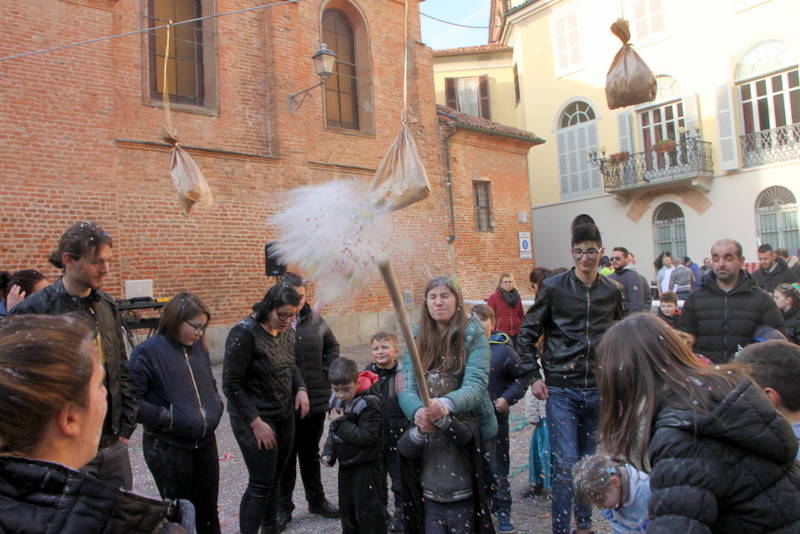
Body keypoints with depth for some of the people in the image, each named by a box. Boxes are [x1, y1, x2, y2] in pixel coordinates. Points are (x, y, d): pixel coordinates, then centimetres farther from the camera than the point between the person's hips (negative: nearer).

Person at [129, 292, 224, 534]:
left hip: (205, 443, 6)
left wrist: (216, 407, 4)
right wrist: (166, 418, -19)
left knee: (208, 510, 18)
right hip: (168, 448, -6)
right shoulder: (148, 351, -14)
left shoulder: (198, 347, 5)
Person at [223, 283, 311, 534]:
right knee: (261, 483, -4)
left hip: (285, 417, 7)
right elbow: (231, 385, -16)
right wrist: (256, 422, -18)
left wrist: (301, 389, -2)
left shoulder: (287, 332, 3)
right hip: (255, 419, -6)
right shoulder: (244, 333, -18)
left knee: (274, 478, 16)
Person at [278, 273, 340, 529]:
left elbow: (332, 346, 15)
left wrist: (326, 371, 3)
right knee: (285, 455, 12)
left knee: (310, 451, 21)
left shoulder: (315, 320, 1)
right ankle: (283, 506, 30)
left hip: (317, 399, 4)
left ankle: (316, 499, 38)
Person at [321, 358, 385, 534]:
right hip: (346, 465, 7)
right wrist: (328, 452, 0)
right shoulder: (336, 401, -1)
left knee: (367, 510, 1)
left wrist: (341, 422, -24)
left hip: (366, 467, -7)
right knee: (346, 507, 21)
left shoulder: (368, 404, -23)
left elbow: (365, 437, -27)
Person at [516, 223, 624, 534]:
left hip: (599, 390, 4)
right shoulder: (553, 287, -5)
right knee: (565, 464, -4)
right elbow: (527, 334, 0)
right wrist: (534, 376, -4)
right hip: (561, 390, -3)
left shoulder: (612, 291, 6)